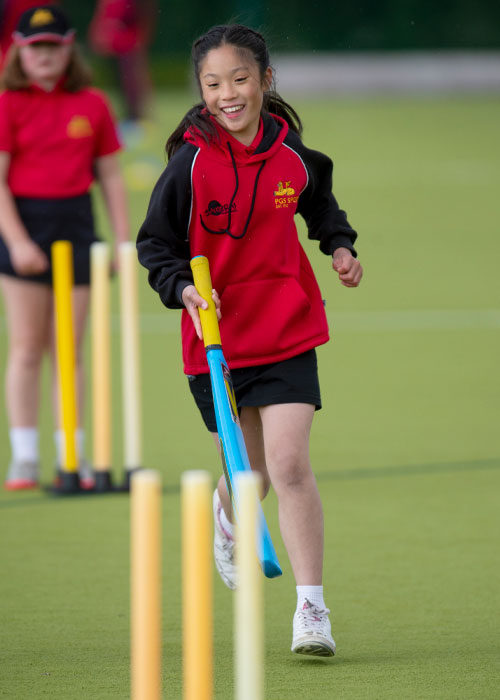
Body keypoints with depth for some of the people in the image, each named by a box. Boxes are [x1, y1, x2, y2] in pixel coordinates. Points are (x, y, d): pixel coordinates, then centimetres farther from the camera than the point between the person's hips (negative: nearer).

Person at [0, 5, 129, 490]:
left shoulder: (92, 106, 5)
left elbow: (110, 177, 9)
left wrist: (124, 241, 5)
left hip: (76, 221, 2)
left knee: (69, 351, 4)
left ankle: (72, 455, 9)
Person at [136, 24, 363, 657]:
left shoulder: (292, 154, -4)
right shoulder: (192, 163, -11)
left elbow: (320, 203, 19)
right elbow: (155, 243, -3)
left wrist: (339, 246, 2)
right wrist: (182, 288, -19)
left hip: (288, 330, 0)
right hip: (217, 334, 0)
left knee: (289, 465, -13)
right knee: (253, 472, 12)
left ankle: (311, 609, -9)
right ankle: (227, 514, 51)